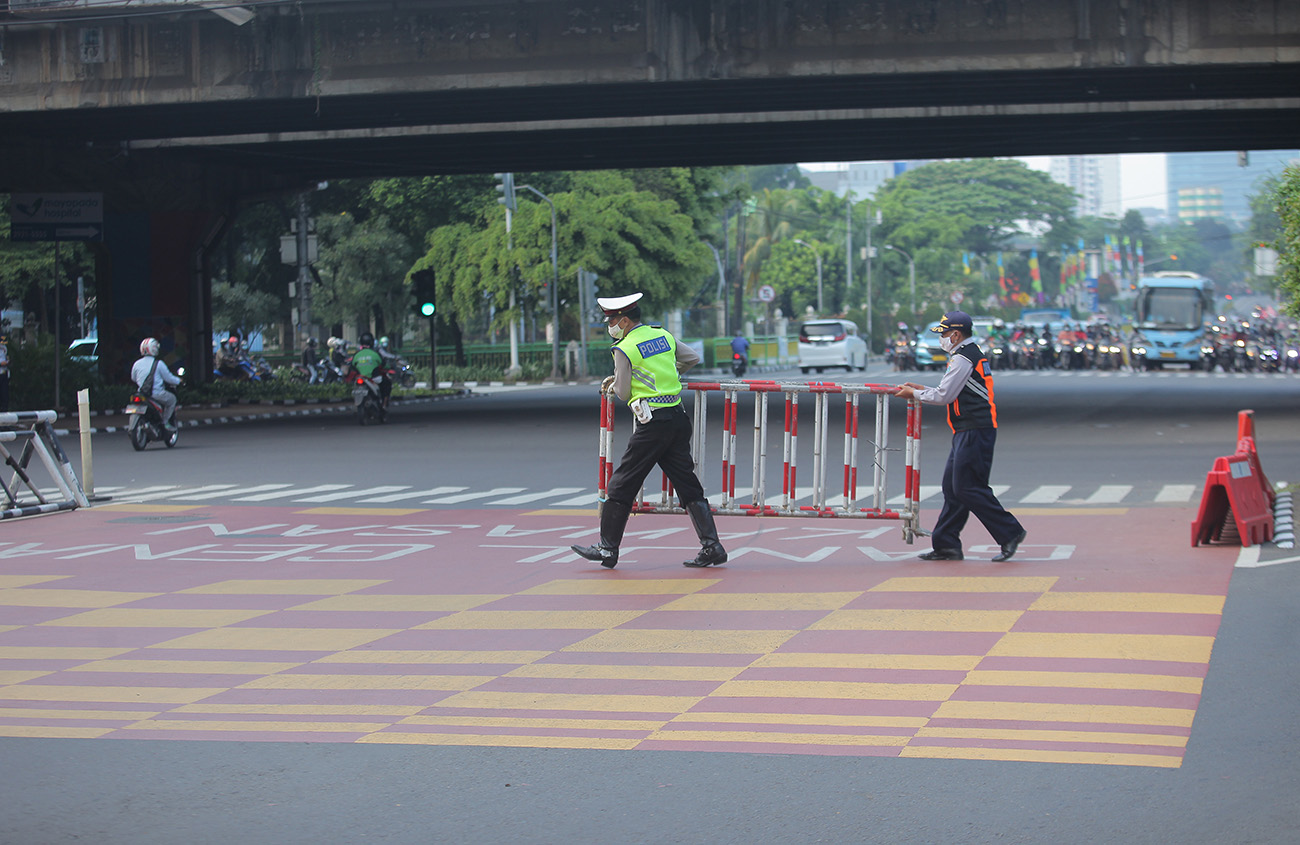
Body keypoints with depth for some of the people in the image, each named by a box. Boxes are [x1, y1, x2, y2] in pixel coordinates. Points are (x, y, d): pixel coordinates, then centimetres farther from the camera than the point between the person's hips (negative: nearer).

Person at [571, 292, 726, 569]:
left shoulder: (624, 350, -8)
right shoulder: (663, 335, 11)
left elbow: (624, 394, -3)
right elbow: (693, 358, 21)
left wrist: (613, 384, 19)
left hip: (653, 424, -7)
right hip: (678, 418, 7)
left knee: (622, 485, 4)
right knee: (687, 485, 8)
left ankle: (607, 548, 8)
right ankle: (711, 546, 0)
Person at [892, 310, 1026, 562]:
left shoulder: (963, 359, -14)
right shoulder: (972, 354, 19)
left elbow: (944, 396, -14)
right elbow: (953, 393, 22)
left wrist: (914, 394, 0)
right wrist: (922, 389, 19)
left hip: (975, 433, -11)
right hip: (968, 433, 11)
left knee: (967, 488, -10)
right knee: (952, 487, 10)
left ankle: (1010, 533, -5)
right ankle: (946, 545, 11)